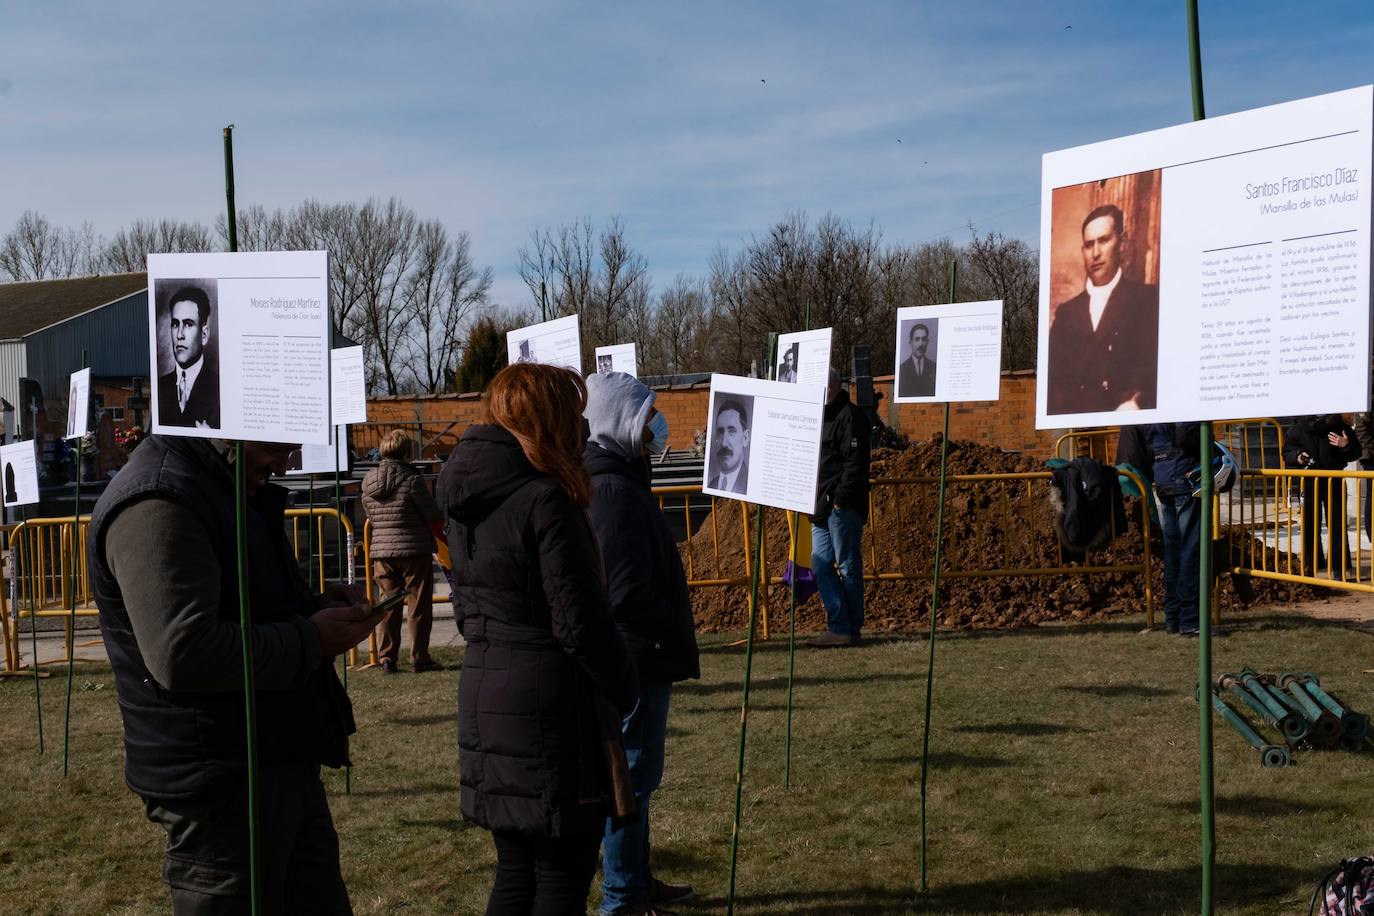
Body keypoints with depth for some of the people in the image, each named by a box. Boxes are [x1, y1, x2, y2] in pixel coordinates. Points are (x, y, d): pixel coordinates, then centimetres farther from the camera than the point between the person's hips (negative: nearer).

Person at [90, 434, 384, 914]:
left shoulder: (227, 490, 15)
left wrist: (317, 608, 7)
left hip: (278, 765, 10)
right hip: (220, 780, -10)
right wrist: (311, 639, -18)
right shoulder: (155, 506, -19)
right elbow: (182, 654, -30)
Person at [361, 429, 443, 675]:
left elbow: (370, 516, 14)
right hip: (414, 551, -5)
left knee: (389, 607, 13)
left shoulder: (368, 481, 4)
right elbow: (434, 515, -11)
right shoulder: (412, 479, -14)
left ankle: (387, 659, 12)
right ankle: (419, 658, 7)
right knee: (418, 606, 4)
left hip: (381, 551, 5)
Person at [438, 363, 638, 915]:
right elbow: (580, 621, -16)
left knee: (516, 871, 17)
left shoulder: (464, 501, 9)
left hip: (483, 695, 8)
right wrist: (624, 689, -3)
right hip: (549, 701, -8)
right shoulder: (545, 501, -16)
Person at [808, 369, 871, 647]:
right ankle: (839, 627, 11)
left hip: (843, 507, -10)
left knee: (847, 567, -3)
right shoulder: (820, 418, 20)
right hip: (822, 508, 10)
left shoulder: (850, 416, -9)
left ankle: (850, 630, 3)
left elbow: (855, 463, -17)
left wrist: (841, 499, -21)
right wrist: (815, 501, 15)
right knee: (821, 567, 7)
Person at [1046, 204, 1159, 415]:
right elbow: (1052, 377, 15)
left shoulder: (1148, 299, 9)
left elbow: (1158, 363, -3)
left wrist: (1137, 401, -22)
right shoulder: (1066, 312, 23)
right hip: (1072, 420, 3)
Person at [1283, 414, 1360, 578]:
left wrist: (1346, 446, -18)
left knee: (1337, 523, -1)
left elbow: (1356, 453, 4)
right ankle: (1312, 564, 20)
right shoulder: (1298, 429, -2)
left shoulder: (1340, 427, -4)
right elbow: (1287, 453, 7)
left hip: (1334, 480, -1)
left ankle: (1339, 565, 5)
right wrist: (1297, 456, -15)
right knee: (1310, 524, 8)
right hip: (1308, 482, 1)